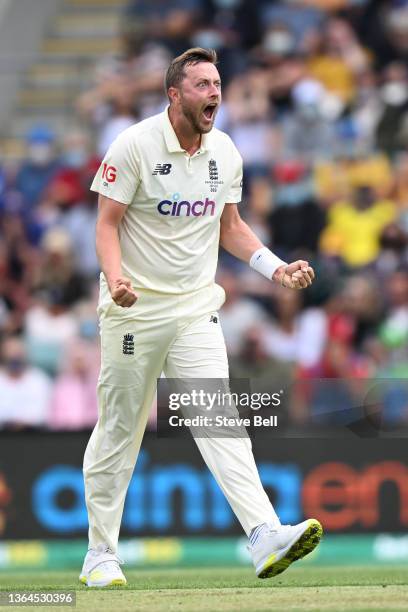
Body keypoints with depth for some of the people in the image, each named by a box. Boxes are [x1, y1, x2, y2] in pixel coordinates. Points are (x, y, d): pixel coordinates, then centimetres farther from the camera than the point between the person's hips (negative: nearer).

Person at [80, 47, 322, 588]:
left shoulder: (225, 152, 7)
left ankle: (265, 537, -26)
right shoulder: (135, 145, -9)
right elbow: (107, 223, -9)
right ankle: (101, 553, 16)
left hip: (197, 307, 4)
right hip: (135, 308, -4)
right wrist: (116, 280, -27)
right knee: (119, 428, 4)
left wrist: (276, 268, 3)